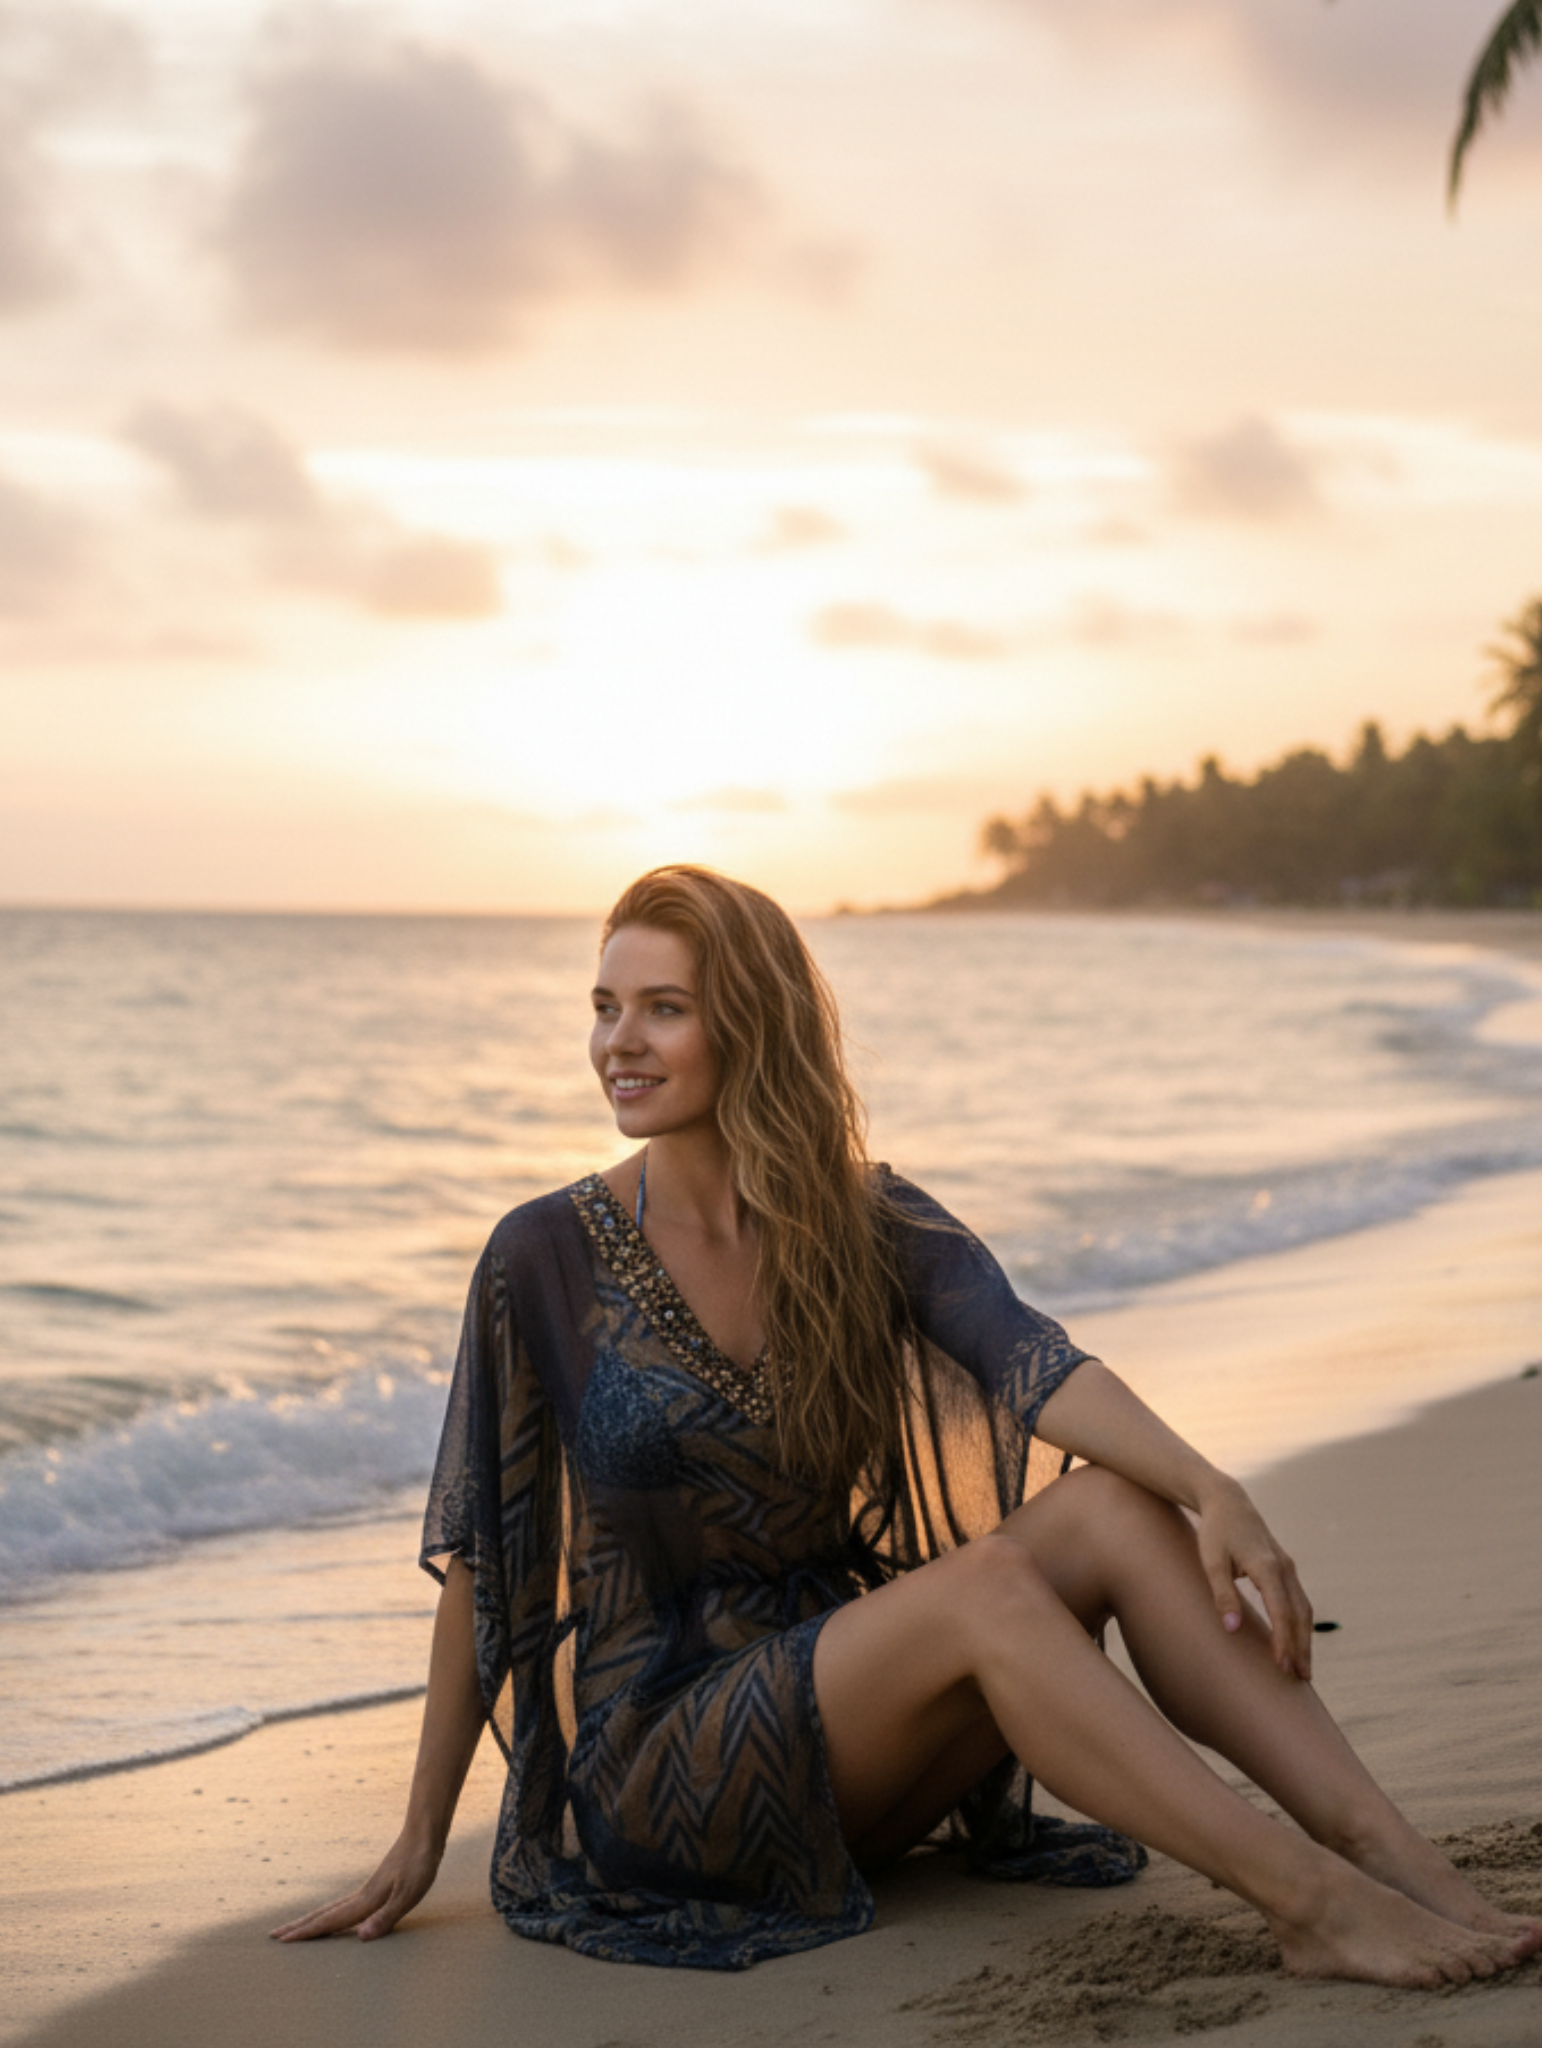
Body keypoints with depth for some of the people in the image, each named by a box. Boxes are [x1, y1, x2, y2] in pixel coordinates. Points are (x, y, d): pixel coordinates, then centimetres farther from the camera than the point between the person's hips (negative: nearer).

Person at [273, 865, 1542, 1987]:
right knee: (984, 1585, -31)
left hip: (856, 1729, 4)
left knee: (1115, 1505, -21)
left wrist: (1213, 1491, -34)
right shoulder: (548, 1260, -7)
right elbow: (480, 1560, -3)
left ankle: (1392, 1853, -29)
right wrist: (421, 1844, 0)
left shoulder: (868, 1224, 2)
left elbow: (1033, 1363, -15)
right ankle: (1308, 1905, -34)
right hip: (657, 1754, -4)